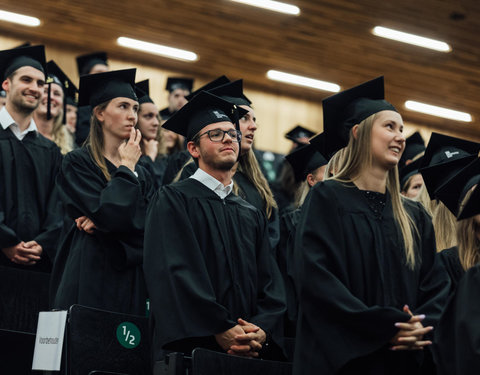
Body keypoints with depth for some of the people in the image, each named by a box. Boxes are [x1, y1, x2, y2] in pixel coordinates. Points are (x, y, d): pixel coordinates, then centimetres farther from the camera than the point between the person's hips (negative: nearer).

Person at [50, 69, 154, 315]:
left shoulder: (141, 174, 16)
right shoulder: (78, 163, -2)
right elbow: (109, 213, -15)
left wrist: (102, 223, -11)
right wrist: (126, 167, -2)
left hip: (130, 284, 5)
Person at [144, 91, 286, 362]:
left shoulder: (253, 216, 19)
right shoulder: (173, 200, 2)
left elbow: (272, 284, 9)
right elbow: (174, 272, -10)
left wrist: (262, 330, -10)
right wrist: (222, 330, -18)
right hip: (190, 347, -5)